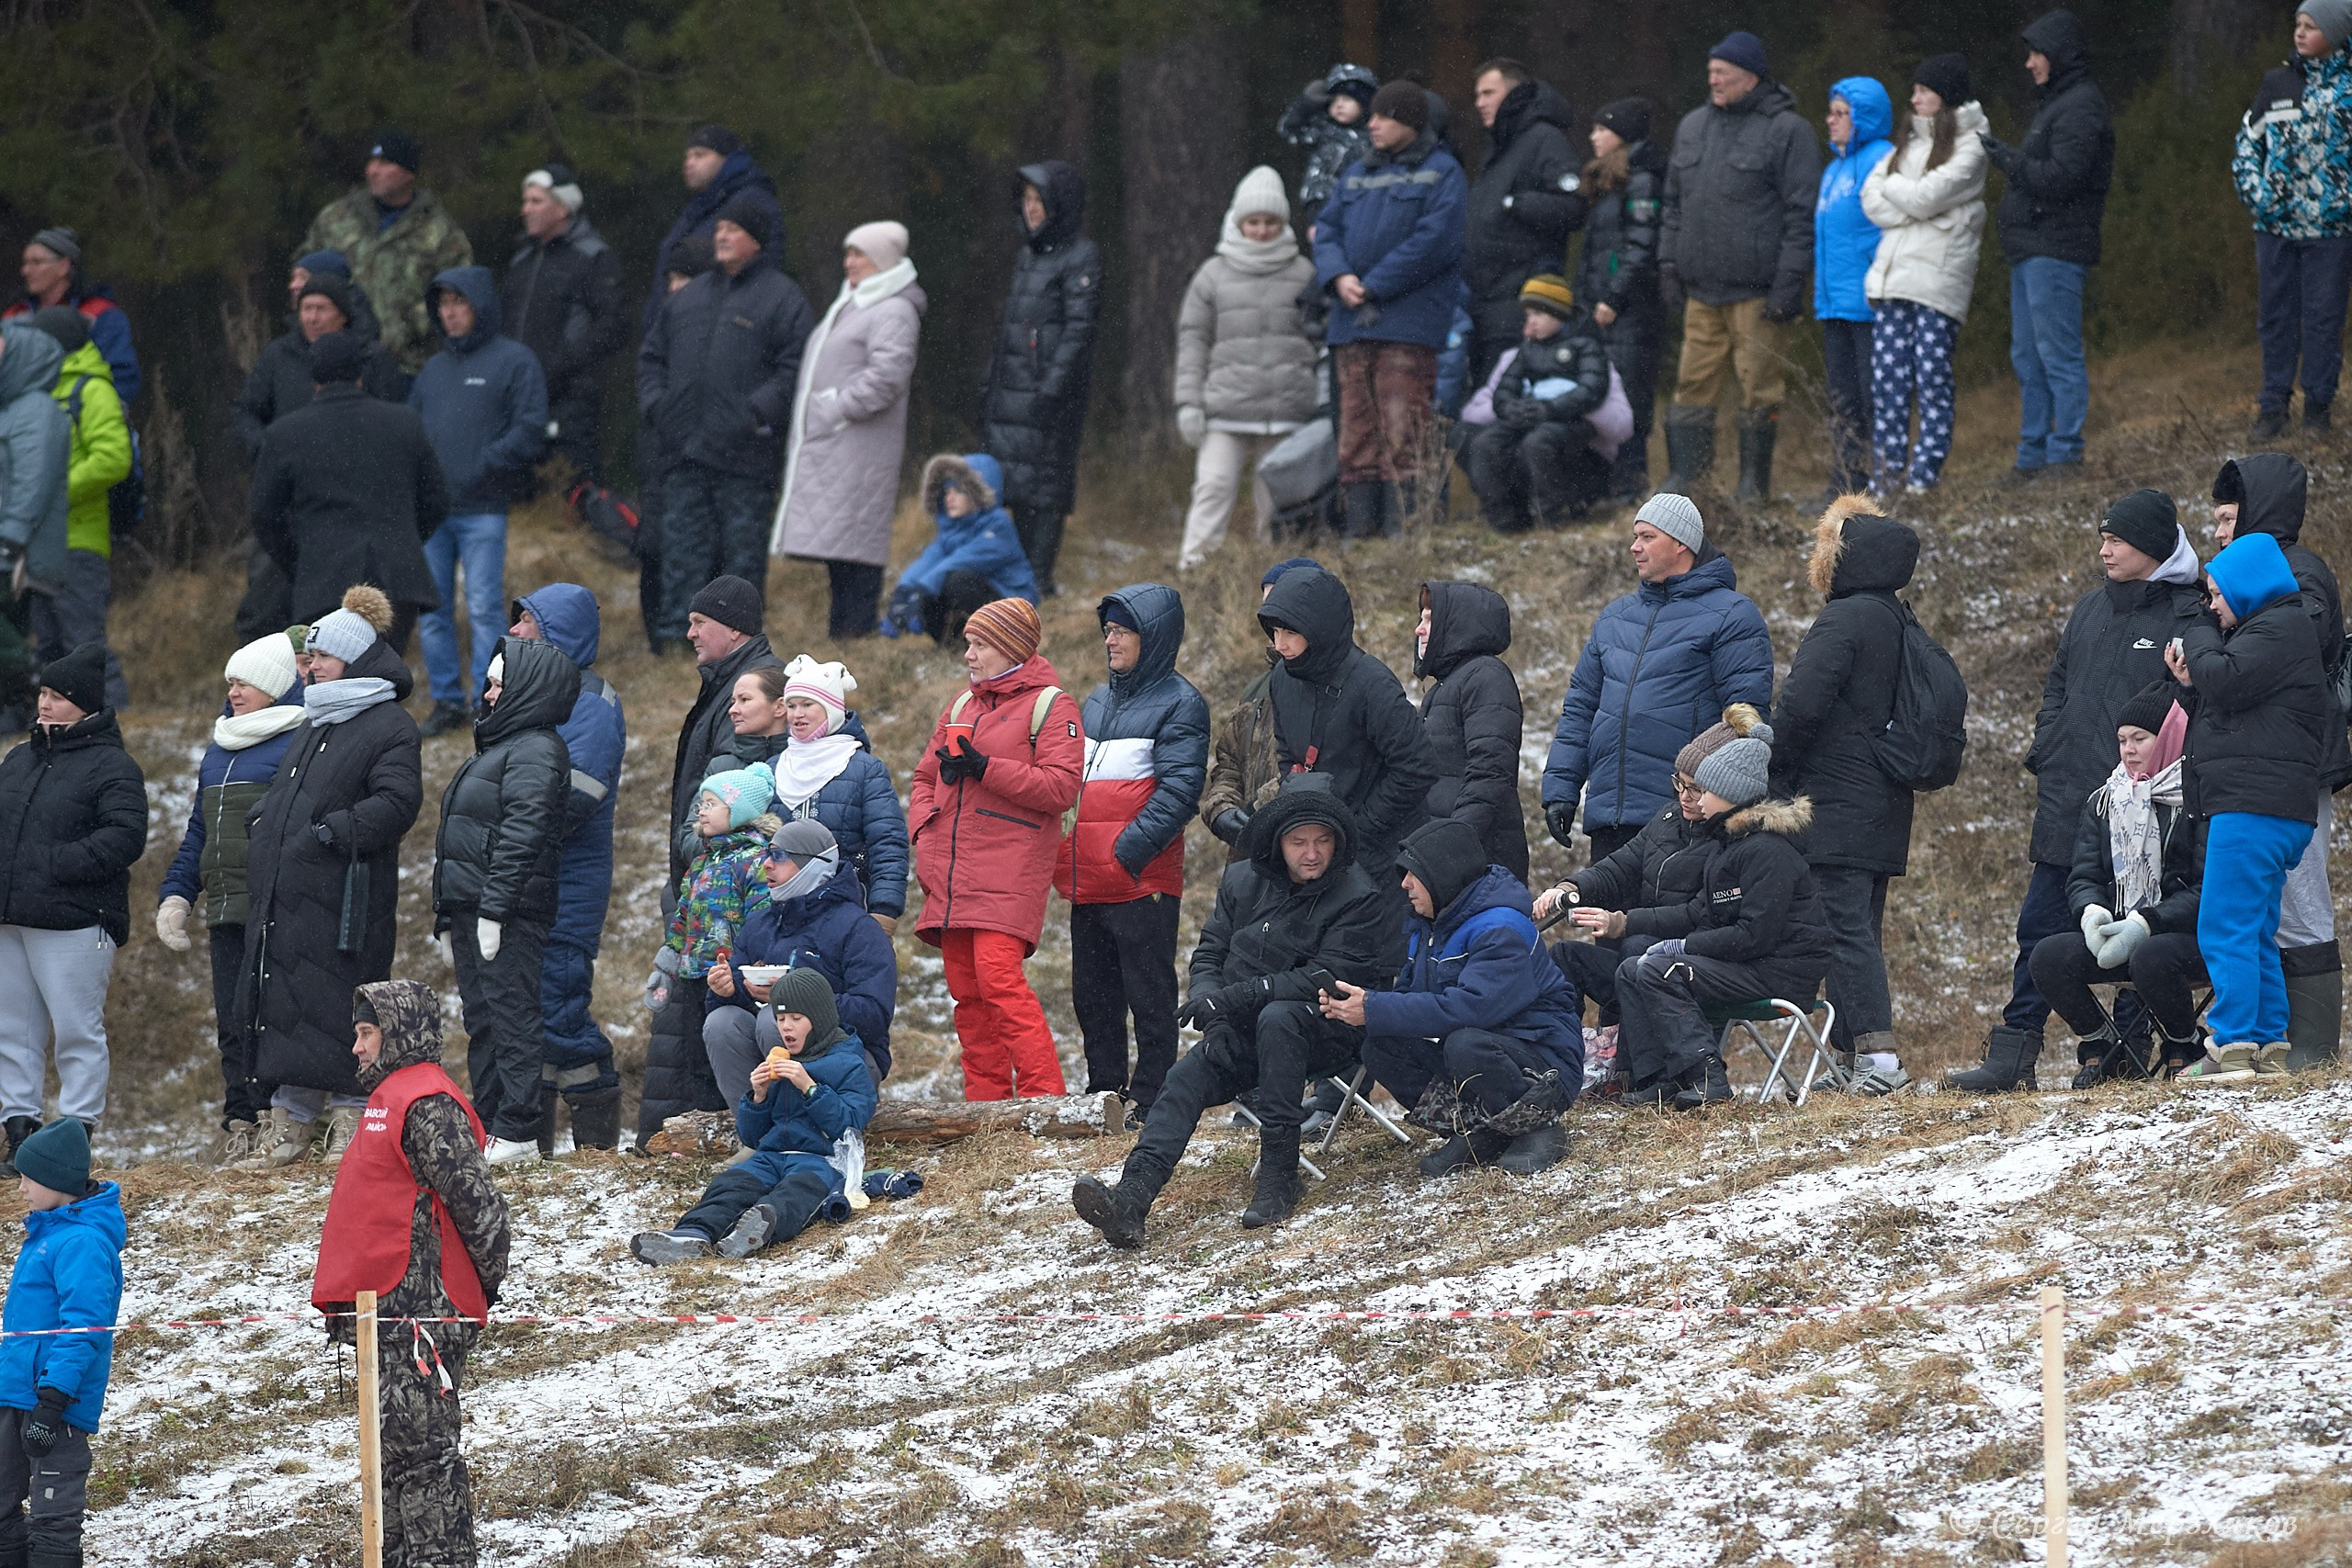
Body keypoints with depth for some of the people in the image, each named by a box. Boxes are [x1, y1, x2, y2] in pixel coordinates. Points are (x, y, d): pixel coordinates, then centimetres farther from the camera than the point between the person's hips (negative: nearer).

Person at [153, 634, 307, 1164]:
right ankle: (239, 1125, 6)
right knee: (232, 1020, 5)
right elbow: (198, 832, 28)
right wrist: (174, 894, 18)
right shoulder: (220, 751, 23)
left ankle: (273, 1119, -10)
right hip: (226, 909, 8)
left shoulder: (301, 743, -4)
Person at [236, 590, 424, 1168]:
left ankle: (351, 1121, -1)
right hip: (284, 898, 8)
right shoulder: (314, 724, 21)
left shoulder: (388, 726, -6)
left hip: (344, 899, -8)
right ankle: (291, 1124, 12)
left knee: (339, 1010, -7)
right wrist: (261, 829, 12)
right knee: (284, 1007, 7)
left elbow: (397, 803, -17)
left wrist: (331, 833, -21)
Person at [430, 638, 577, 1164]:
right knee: (481, 1021, 12)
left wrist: (493, 910, -24)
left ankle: (517, 1133, -9)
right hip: (466, 907, 11)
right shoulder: (497, 744, 21)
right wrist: (448, 916, 21)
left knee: (511, 1016, -9)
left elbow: (520, 835, -20)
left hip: (508, 909, -11)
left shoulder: (535, 751, -11)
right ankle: (488, 1126, 16)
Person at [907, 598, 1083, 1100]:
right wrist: (924, 829, 8)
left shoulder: (1049, 705, -1)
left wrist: (984, 768, -16)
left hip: (1010, 868, -7)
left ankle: (1042, 1095, -18)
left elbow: (1061, 787, -12)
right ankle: (984, 1100, 8)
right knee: (964, 986, 4)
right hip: (951, 875, 7)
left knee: (998, 975, -19)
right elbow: (925, 776, 27)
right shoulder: (962, 706, 22)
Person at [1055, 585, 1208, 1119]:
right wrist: (1063, 854, 11)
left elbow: (1178, 791, -14)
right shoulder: (1098, 702, 19)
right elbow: (1072, 781, 24)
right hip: (1088, 879, 8)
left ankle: (1150, 1098, -1)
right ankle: (1104, 1090, 19)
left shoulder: (1179, 703, -5)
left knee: (1149, 993, -4)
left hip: (1143, 878, -8)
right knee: (1092, 994, 11)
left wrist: (1131, 850, -21)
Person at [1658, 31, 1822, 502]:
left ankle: (1754, 485, 5)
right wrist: (1669, 263, 13)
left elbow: (1802, 214, -8)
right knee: (1693, 385, 4)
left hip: (1757, 291, -6)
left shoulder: (1786, 131, -4)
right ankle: (1683, 478, 7)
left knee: (1759, 391, -2)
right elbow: (1674, 203, 23)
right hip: (1702, 288, 6)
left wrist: (1789, 282, -14)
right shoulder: (1693, 127, 16)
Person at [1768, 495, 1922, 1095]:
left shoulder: (1844, 620, -14)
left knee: (1846, 927, -11)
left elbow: (1800, 704, -22)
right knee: (1861, 927, 13)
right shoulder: (1898, 624, 14)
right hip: (1885, 806, 9)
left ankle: (1877, 1053, -18)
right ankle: (1858, 1053, 14)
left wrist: (1775, 772, -6)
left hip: (1836, 804, -9)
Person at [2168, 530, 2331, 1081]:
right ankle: (2269, 1049, 14)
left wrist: (2199, 641, -1)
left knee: (2225, 931, -11)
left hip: (2253, 808, -11)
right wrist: (2192, 681, 6)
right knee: (2256, 935, 13)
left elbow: (2227, 681, -19)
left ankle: (2232, 1049, -13)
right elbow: (2228, 701, 23)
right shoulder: (2273, 628, 23)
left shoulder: (2281, 629, -8)